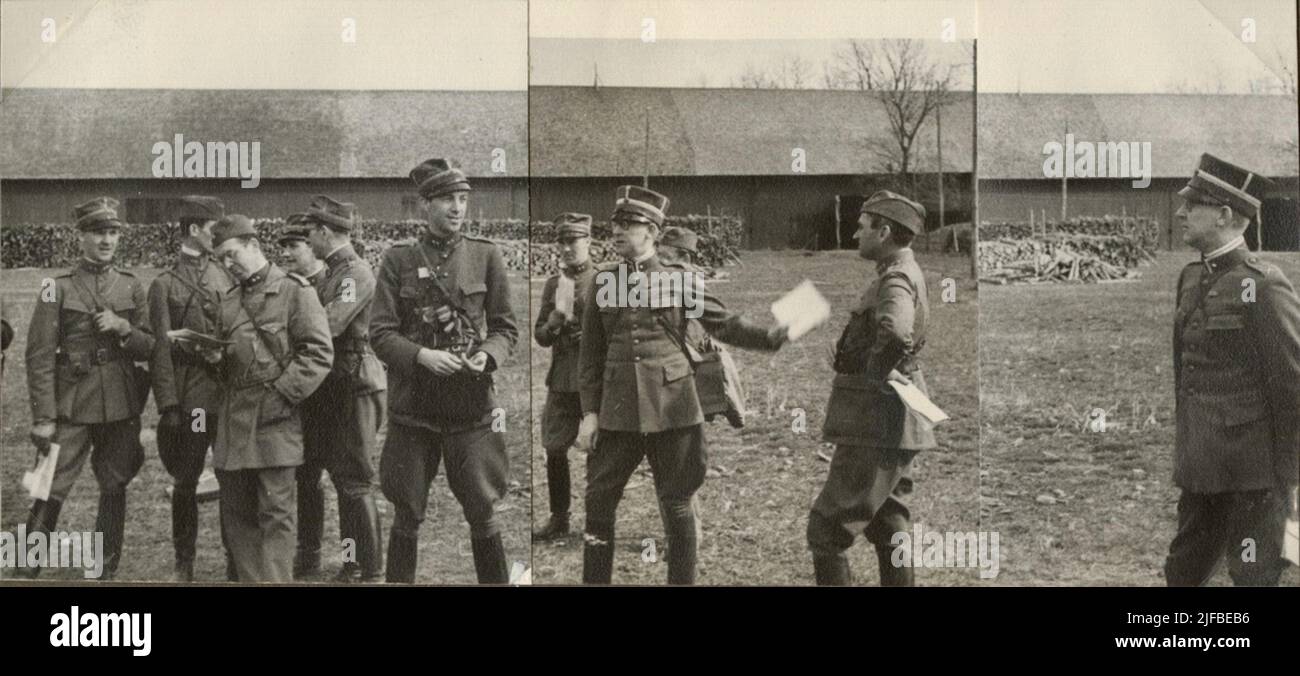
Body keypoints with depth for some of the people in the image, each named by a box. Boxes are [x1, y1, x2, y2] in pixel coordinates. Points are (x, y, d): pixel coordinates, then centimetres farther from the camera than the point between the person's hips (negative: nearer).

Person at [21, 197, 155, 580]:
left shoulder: (132, 287, 7)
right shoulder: (58, 289, -2)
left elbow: (149, 349, 9)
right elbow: (40, 357, -5)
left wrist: (123, 328, -11)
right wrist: (43, 417, -11)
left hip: (121, 407, 3)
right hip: (72, 409, -3)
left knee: (114, 490, 9)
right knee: (50, 493, -8)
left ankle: (106, 574, 20)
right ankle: (26, 572, 0)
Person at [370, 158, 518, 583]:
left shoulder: (486, 255, 4)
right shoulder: (398, 259, 1)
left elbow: (506, 327, 7)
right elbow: (380, 333, -2)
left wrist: (488, 355, -14)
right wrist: (422, 356, -19)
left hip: (472, 406, 0)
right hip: (412, 407, 0)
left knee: (482, 513, 4)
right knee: (407, 516, 8)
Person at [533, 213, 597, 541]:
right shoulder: (553, 284, 11)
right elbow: (540, 336, 11)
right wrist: (554, 321, -7)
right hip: (560, 379, 4)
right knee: (554, 449, 5)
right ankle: (559, 518, 17)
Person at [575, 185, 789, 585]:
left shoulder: (680, 279, 2)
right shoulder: (604, 281, 8)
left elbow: (724, 324, 0)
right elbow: (591, 351, 8)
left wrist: (777, 337, -14)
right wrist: (589, 411, 2)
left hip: (673, 409, -2)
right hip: (617, 413, 2)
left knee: (677, 507, 4)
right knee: (598, 502, 5)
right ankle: (595, 579, 17)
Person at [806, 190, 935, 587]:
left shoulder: (896, 279, -18)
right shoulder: (903, 273, 13)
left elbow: (895, 330, -40)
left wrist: (880, 372, -25)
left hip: (876, 425, -10)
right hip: (889, 427, 10)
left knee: (827, 528, -6)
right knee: (889, 530, 17)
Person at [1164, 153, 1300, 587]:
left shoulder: (1264, 286, -14)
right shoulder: (1192, 278, 9)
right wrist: (1183, 448, 15)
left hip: (1250, 471, -7)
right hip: (1198, 465, 7)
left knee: (1253, 577, 4)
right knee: (1182, 573, 15)